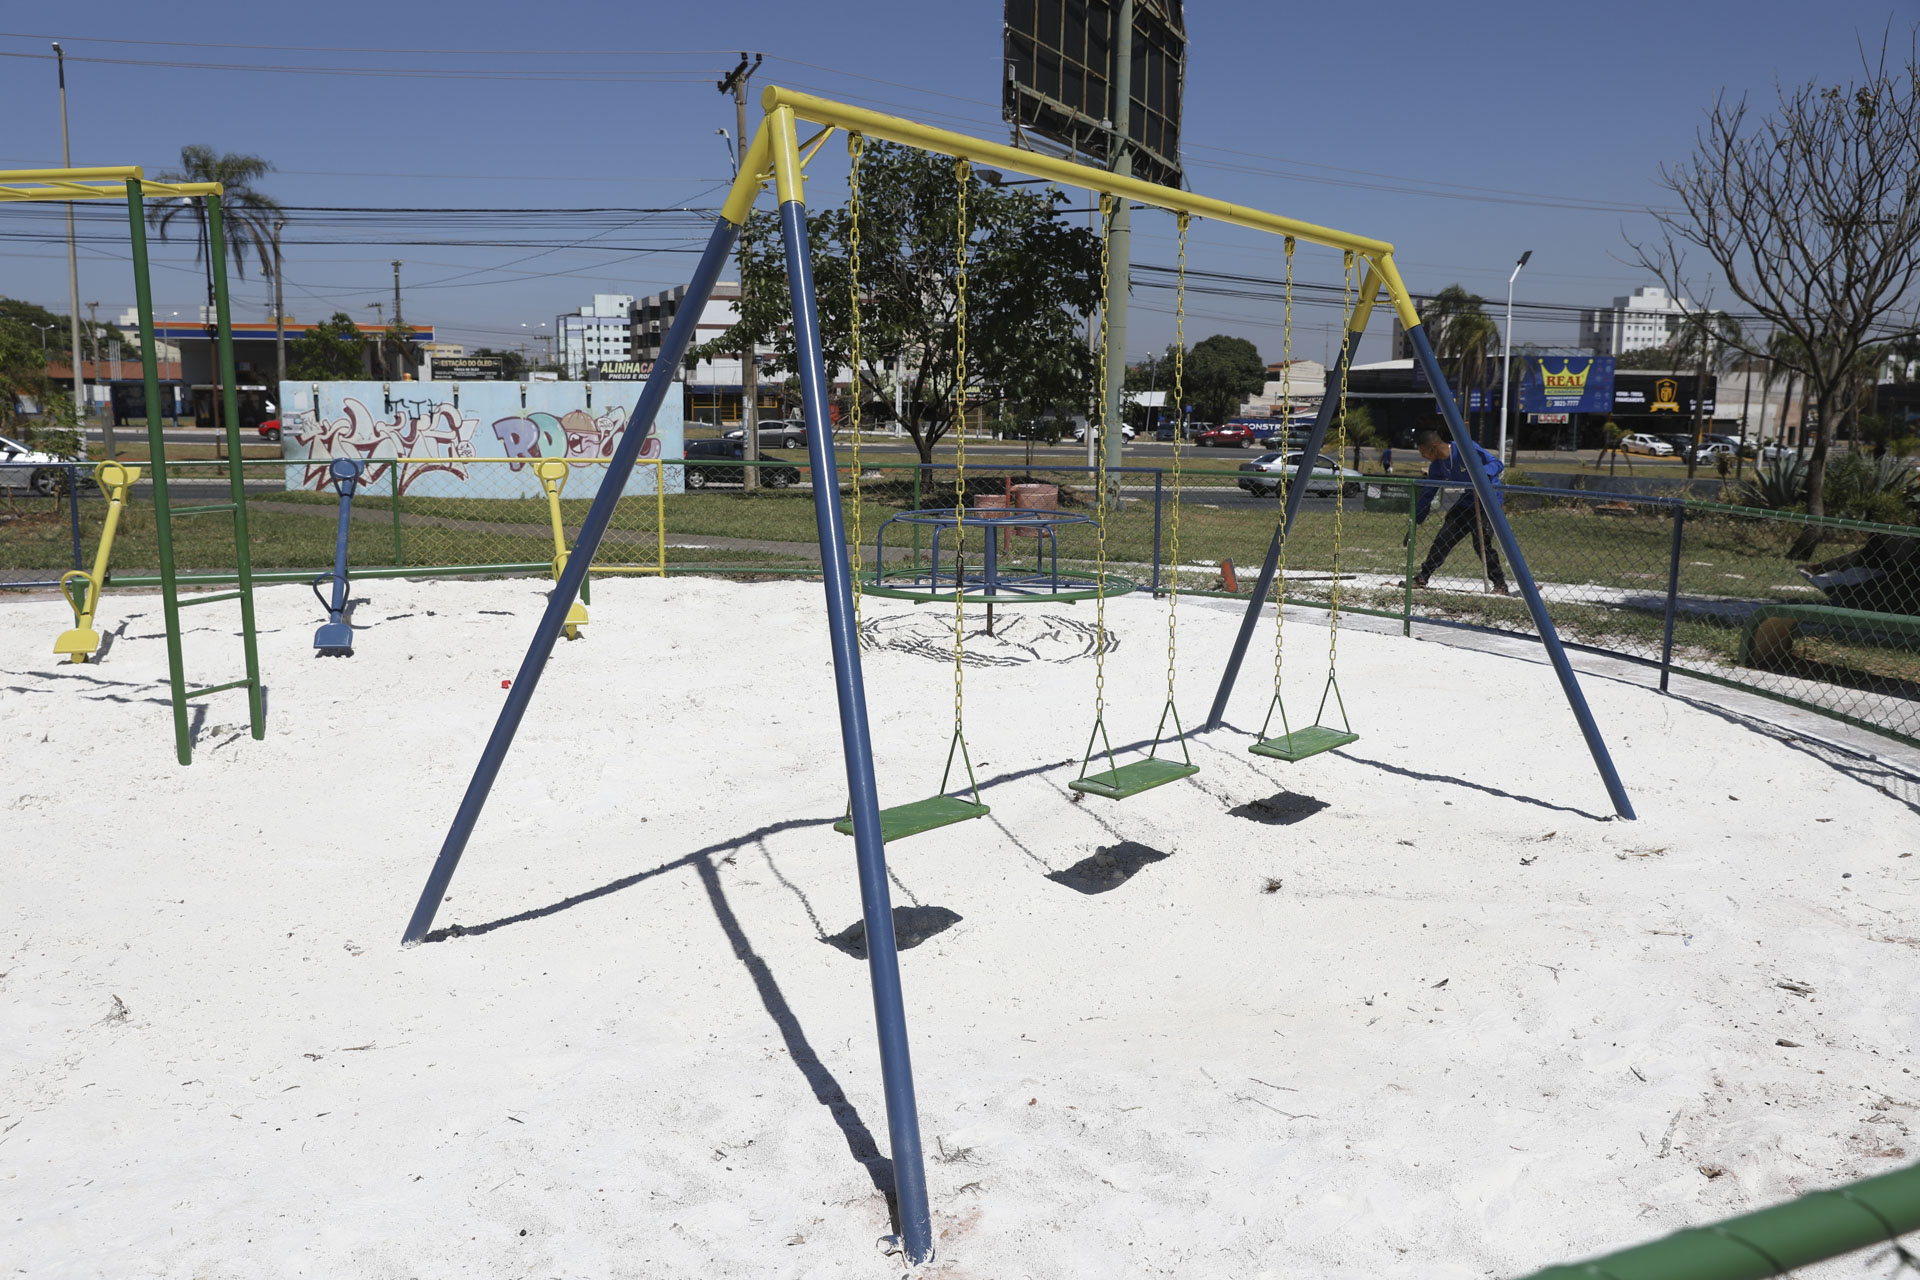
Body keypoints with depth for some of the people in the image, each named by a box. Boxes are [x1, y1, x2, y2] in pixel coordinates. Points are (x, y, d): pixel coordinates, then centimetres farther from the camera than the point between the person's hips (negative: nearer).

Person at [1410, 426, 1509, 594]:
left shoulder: (1467, 448, -21)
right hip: (1467, 502, 7)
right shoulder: (1437, 465, 1)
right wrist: (1414, 523, 8)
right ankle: (1422, 578, 14)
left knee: (1481, 545, -16)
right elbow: (1427, 493, 9)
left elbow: (1497, 464, -18)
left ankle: (1500, 585, -4)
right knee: (1443, 539, 4)